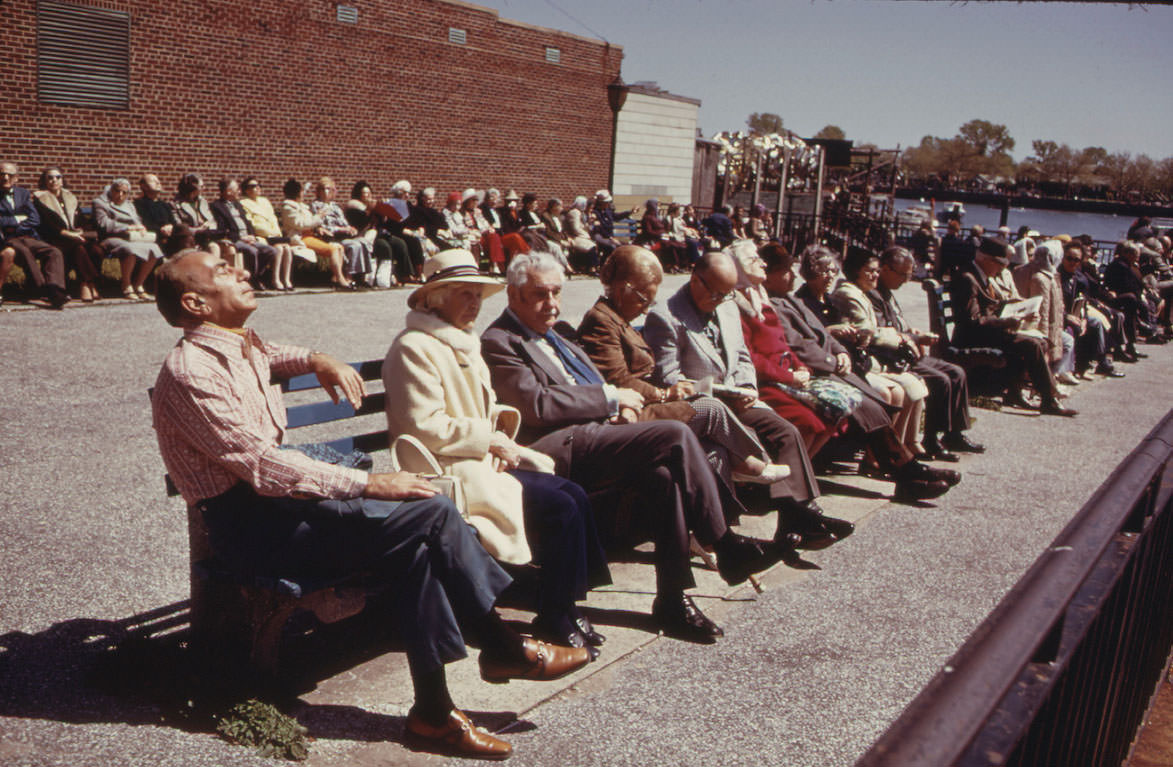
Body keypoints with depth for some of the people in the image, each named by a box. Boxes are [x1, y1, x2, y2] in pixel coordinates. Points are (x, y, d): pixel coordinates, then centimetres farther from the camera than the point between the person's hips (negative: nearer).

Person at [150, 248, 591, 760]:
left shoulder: (238, 345, 13)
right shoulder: (189, 374, -15)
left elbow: (267, 354, 41)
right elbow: (264, 466, -22)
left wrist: (316, 360, 19)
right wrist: (367, 483, -21)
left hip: (270, 501, 9)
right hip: (249, 527, -9)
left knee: (412, 543, -13)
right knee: (434, 513, -20)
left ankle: (433, 712, -9)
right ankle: (504, 648, -7)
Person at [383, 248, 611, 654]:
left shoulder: (462, 344, 20)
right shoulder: (414, 347, -11)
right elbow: (425, 427, -19)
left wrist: (502, 420, 4)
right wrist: (490, 438, -15)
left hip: (482, 462, 9)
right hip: (450, 472, -9)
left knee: (574, 494, -9)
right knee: (560, 507, -20)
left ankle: (567, 603, 0)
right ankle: (553, 620, -6)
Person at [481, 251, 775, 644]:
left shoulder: (557, 333, 25)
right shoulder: (498, 342, -3)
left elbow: (593, 383, 28)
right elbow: (538, 405, -16)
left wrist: (618, 406, 4)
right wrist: (611, 398, -9)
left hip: (597, 434, 9)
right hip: (562, 448, -8)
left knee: (663, 475, -20)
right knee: (676, 435, -23)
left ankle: (673, 599, -13)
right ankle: (726, 545, -11)